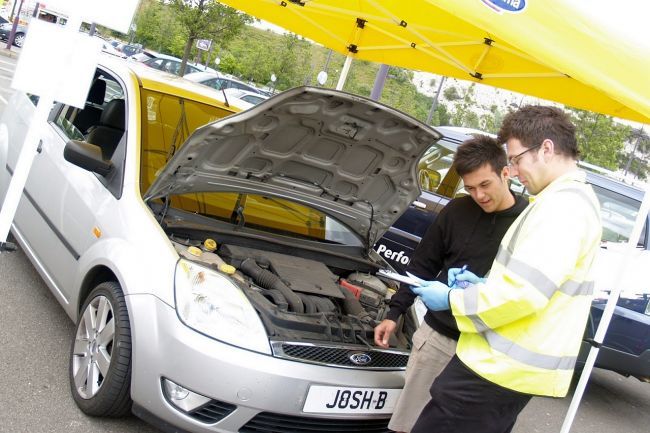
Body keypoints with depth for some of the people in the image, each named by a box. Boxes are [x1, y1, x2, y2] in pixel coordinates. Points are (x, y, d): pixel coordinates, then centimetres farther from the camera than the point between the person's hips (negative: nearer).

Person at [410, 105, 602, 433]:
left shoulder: (564, 204, -19)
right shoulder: (573, 199, 17)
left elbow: (525, 293, -26)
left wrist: (453, 299, -13)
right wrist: (482, 285, 9)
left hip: (501, 368, -11)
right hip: (516, 366, 11)